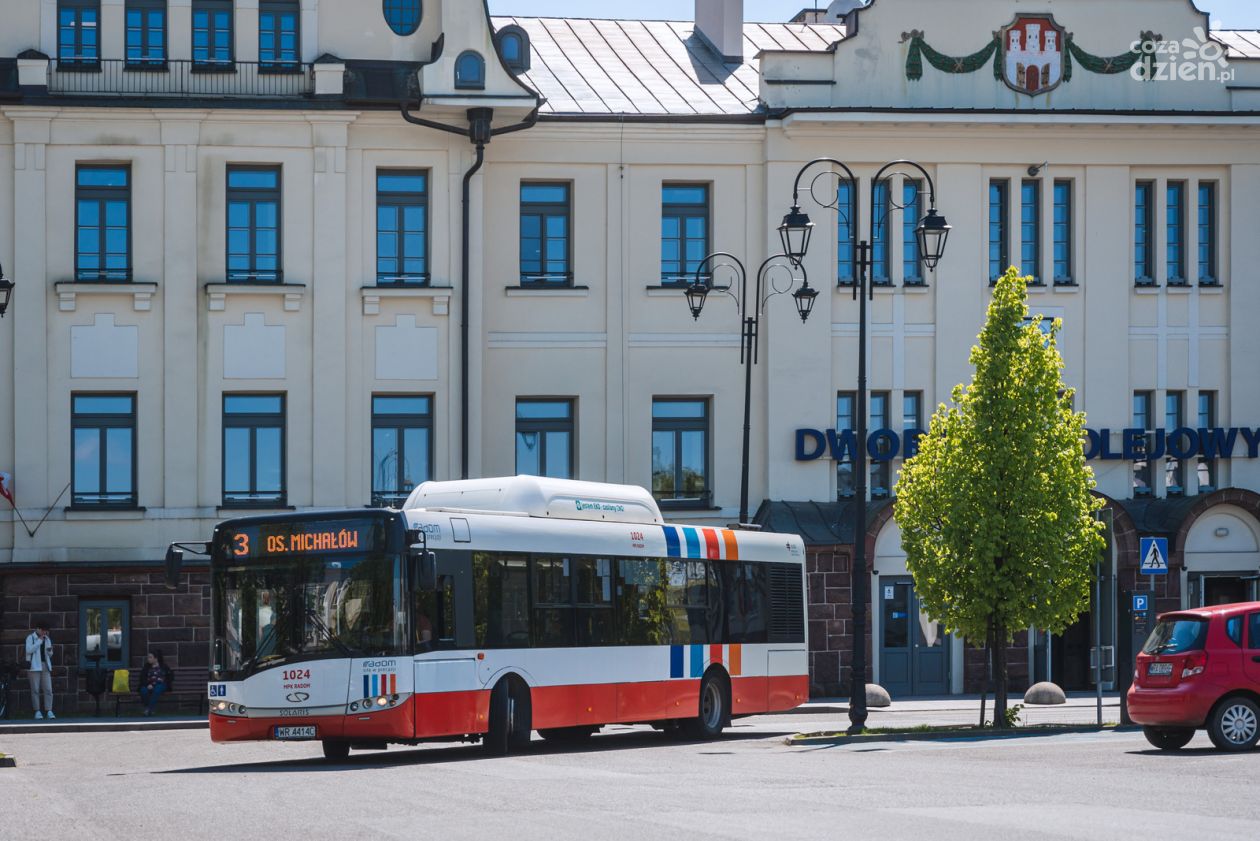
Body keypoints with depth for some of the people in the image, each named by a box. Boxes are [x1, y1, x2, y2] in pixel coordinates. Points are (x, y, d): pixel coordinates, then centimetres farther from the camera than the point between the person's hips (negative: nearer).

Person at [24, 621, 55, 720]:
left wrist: (49, 650, -5)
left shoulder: (47, 639, 15)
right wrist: (40, 640, -13)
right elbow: (29, 650, -15)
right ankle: (37, 712, -1)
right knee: (35, 689, -4)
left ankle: (49, 711, -7)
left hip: (46, 666, 4)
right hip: (34, 666, -4)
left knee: (48, 689, -5)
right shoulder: (30, 638, 1)